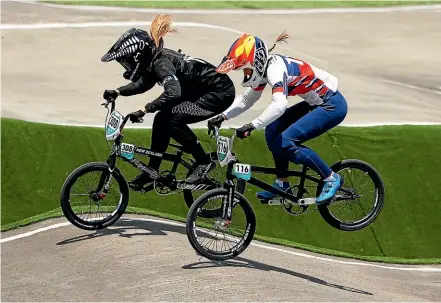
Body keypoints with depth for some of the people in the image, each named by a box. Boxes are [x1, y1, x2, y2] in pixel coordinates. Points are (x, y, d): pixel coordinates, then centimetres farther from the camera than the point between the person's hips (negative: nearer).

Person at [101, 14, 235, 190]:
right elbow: (143, 83, 19)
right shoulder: (153, 59, 0)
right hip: (200, 91, 10)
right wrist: (118, 92, 5)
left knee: (173, 119, -21)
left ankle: (204, 162, -7)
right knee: (161, 119, 3)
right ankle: (152, 171, 12)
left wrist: (144, 110, -44)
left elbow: (173, 92, -43)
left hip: (220, 92, -10)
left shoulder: (161, 62, -27)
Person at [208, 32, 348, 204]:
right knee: (273, 130, 3)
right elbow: (247, 99, 16)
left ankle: (331, 179, -7)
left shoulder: (275, 68, -25)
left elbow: (279, 105, -41)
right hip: (316, 103, 10)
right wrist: (223, 117, 6)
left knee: (286, 141, -18)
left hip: (333, 105, -10)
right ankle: (282, 182, 13)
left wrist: (252, 126, -45)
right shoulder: (263, 68, 4)